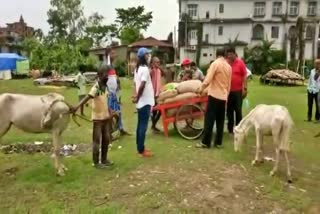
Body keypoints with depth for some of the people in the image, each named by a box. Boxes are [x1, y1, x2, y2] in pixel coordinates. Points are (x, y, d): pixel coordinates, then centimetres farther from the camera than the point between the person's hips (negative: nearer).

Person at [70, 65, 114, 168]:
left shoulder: (105, 86, 6)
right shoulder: (96, 87, -19)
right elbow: (86, 98, -33)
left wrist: (109, 111, 15)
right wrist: (77, 107, -46)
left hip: (106, 117, 8)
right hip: (98, 118, -8)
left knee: (106, 139, 15)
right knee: (97, 140, 3)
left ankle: (104, 159, 30)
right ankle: (96, 162, 15)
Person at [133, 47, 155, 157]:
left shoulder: (137, 69, 12)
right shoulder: (145, 69, -17)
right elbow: (142, 86, -24)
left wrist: (136, 96, 8)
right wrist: (137, 98, -14)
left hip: (141, 101, 9)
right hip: (145, 101, -9)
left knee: (140, 125, 14)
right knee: (143, 126, -2)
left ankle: (140, 147, 23)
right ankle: (141, 150, 5)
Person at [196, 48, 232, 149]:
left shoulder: (215, 63, -8)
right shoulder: (229, 66, 10)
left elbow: (208, 80, -16)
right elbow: (229, 84, 14)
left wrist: (201, 89, -3)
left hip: (214, 95, -6)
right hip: (223, 96, 6)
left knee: (209, 119, -3)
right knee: (220, 120, 9)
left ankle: (206, 142, -1)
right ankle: (218, 142, 13)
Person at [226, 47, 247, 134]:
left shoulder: (240, 62, -3)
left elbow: (244, 76, -3)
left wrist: (244, 88, -9)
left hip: (238, 90, -2)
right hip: (228, 90, 3)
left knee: (238, 110, 2)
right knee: (229, 110, 10)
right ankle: (230, 129, 21)